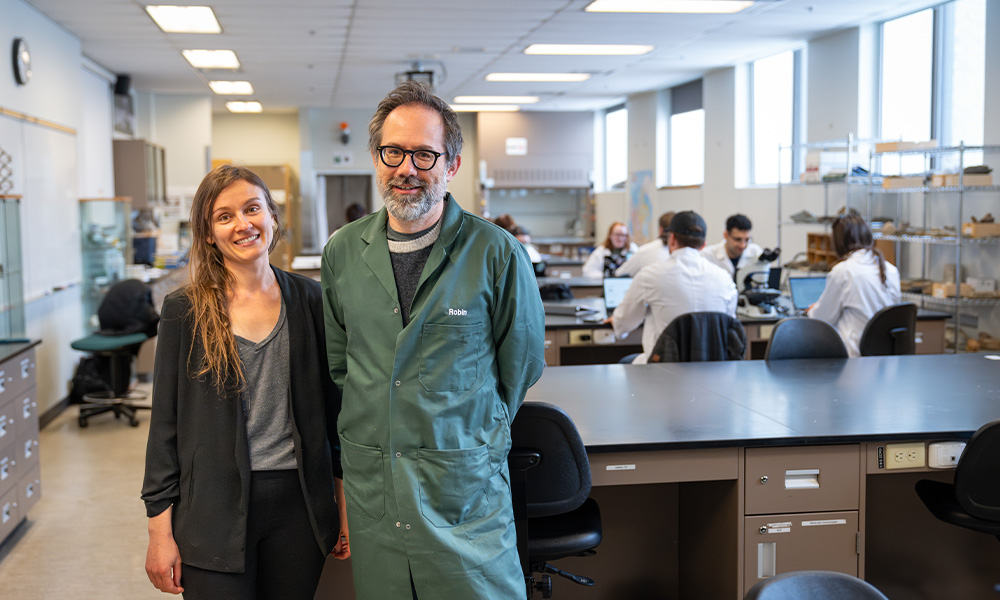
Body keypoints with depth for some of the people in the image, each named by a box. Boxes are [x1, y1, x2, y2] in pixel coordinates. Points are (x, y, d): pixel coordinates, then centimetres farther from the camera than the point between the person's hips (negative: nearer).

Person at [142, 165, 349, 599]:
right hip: (215, 510, -2)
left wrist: (344, 505, 6)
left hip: (297, 505, 2)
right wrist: (160, 529, -4)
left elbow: (332, 405, 7)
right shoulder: (185, 311, -3)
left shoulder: (309, 299, 3)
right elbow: (165, 422, -1)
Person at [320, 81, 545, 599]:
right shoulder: (342, 253, 3)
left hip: (465, 488, -3)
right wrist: (372, 435, 11)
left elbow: (521, 363, 3)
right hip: (371, 486, 3)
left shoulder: (498, 253, -8)